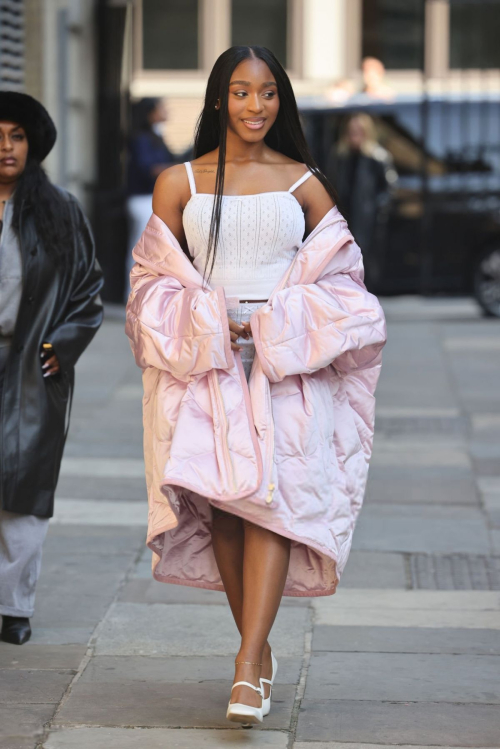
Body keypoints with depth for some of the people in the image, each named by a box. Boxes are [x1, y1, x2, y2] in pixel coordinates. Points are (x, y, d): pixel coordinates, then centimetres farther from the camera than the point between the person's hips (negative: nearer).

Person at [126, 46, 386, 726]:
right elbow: (156, 280, 10)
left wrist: (276, 328, -7)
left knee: (273, 495, -17)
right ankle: (260, 651, 9)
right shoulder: (178, 183, 10)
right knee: (220, 502, -6)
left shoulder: (305, 185, 9)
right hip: (204, 364, 1)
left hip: (287, 364, -1)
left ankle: (248, 669, -23)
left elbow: (338, 281, 10)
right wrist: (211, 326, -7)